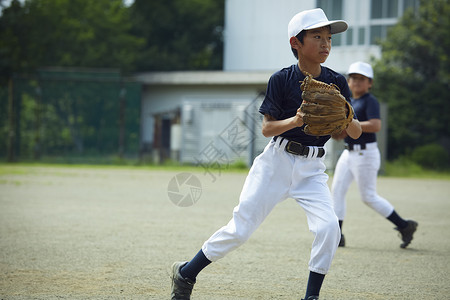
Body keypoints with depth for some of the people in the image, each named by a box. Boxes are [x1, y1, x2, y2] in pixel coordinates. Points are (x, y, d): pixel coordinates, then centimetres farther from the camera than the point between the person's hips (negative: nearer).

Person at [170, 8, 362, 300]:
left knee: (329, 227, -19)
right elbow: (267, 128, -8)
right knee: (240, 230, -2)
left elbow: (356, 133, -3)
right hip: (277, 161, -2)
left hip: (312, 169, 2)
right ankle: (186, 273, 17)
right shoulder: (282, 79, -8)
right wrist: (295, 121, -27)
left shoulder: (336, 82, -2)